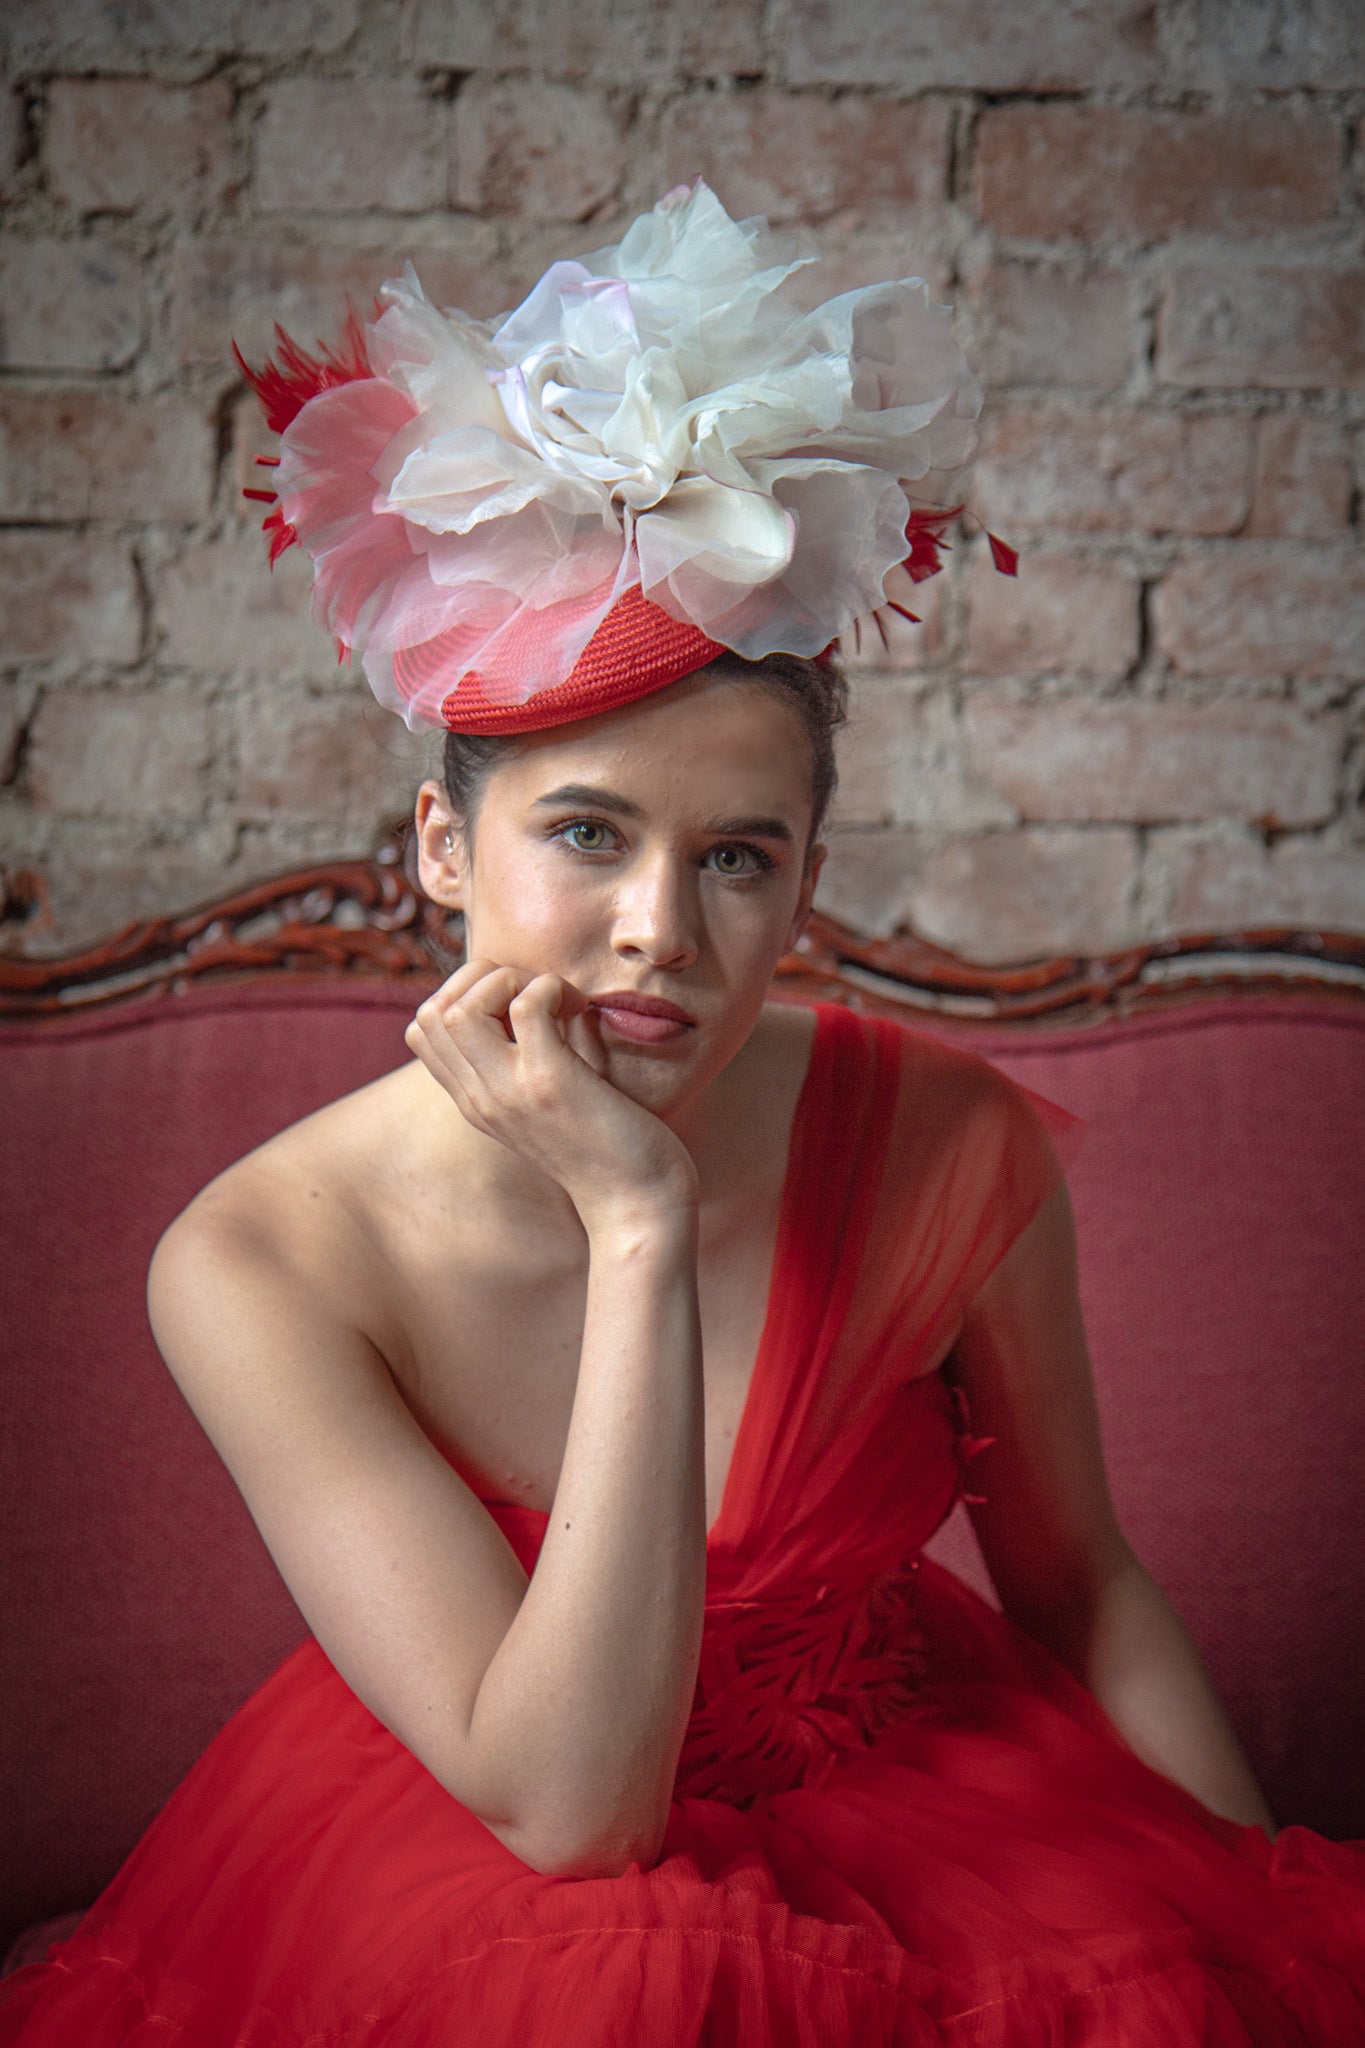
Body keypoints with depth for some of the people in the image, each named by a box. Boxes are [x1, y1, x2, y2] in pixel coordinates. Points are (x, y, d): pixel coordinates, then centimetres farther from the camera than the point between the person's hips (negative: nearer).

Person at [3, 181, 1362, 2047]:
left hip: (912, 1794, 3)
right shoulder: (256, 1268, -21)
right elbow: (565, 1807, -26)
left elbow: (1076, 1580, 1)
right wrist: (637, 1232, -33)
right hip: (464, 1878, -2)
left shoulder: (953, 1152, -16)